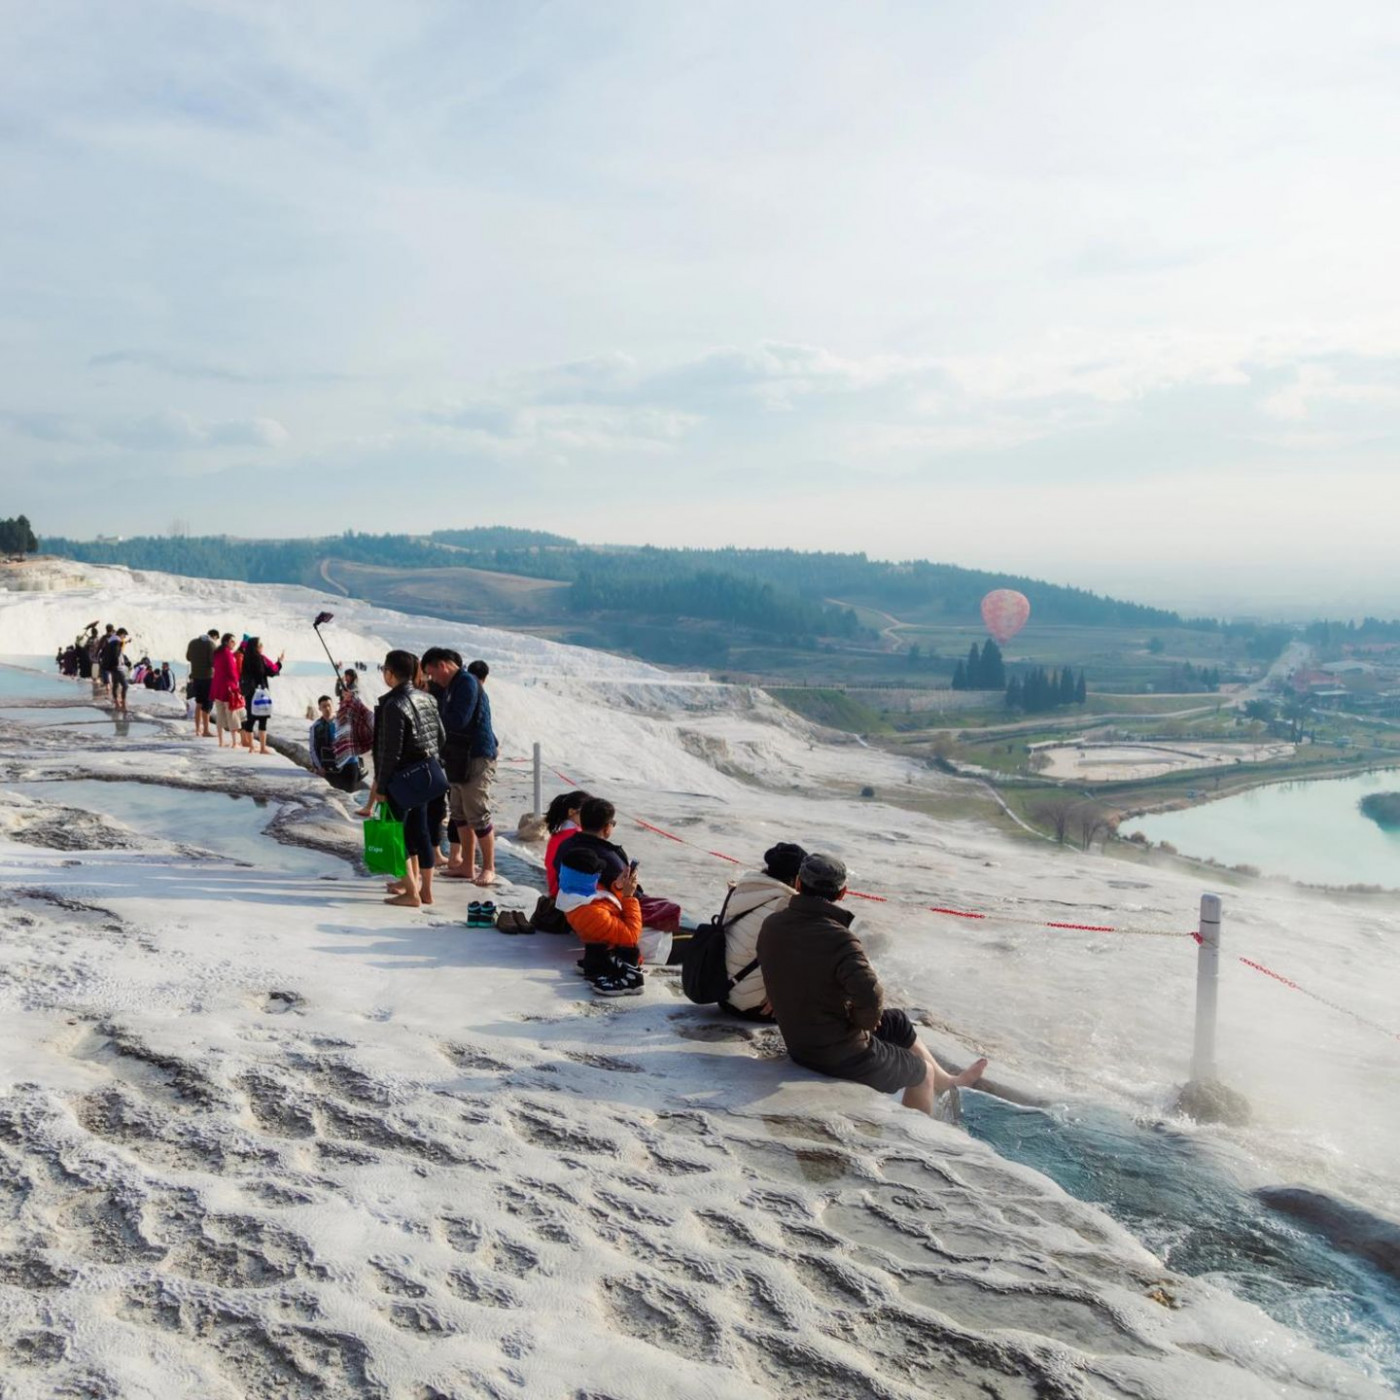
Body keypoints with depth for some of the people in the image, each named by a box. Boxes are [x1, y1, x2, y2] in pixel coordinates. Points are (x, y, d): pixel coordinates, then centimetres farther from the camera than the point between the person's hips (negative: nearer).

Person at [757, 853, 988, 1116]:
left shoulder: (772, 925, -7)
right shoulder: (837, 939, -31)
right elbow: (870, 996, -40)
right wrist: (863, 1022, -16)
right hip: (841, 1057, -8)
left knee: (897, 1023, 29)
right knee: (922, 1073, 20)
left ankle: (946, 1082, 50)